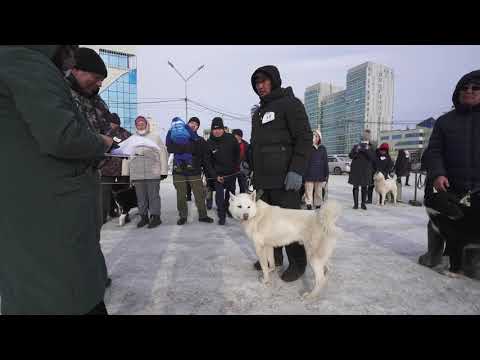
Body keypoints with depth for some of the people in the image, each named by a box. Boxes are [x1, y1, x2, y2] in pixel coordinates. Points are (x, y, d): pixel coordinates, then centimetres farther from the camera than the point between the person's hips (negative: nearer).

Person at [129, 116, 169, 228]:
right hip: (136, 174, 4)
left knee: (154, 196, -1)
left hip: (153, 173, -3)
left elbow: (163, 154, 1)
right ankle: (143, 217, 19)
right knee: (141, 197, 8)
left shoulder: (155, 137, 6)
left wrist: (164, 171, -5)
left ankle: (155, 217, 8)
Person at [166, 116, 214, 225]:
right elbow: (170, 148, -8)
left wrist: (210, 172, -2)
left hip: (195, 172, 0)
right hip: (179, 172, 0)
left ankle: (203, 215, 13)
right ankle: (183, 216, 19)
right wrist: (187, 147, -18)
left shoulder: (200, 141, 10)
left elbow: (206, 159, 6)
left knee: (200, 195, -1)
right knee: (181, 196, 5)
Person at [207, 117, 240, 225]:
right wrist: (215, 175, -14)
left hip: (232, 173, 2)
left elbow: (237, 153, 4)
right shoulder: (209, 143, -12)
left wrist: (236, 166, 4)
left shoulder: (231, 138, -11)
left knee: (230, 192, 17)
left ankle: (228, 209, 39)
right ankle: (221, 215, 2)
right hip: (218, 174, -2)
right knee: (219, 194, -9)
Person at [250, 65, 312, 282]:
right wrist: (249, 165, 20)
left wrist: (297, 170, -21)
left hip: (283, 178, -8)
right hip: (262, 178, 8)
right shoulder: (258, 112, 22)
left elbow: (304, 138, -12)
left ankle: (297, 263, 15)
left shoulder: (290, 103, -3)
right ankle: (274, 257, 29)